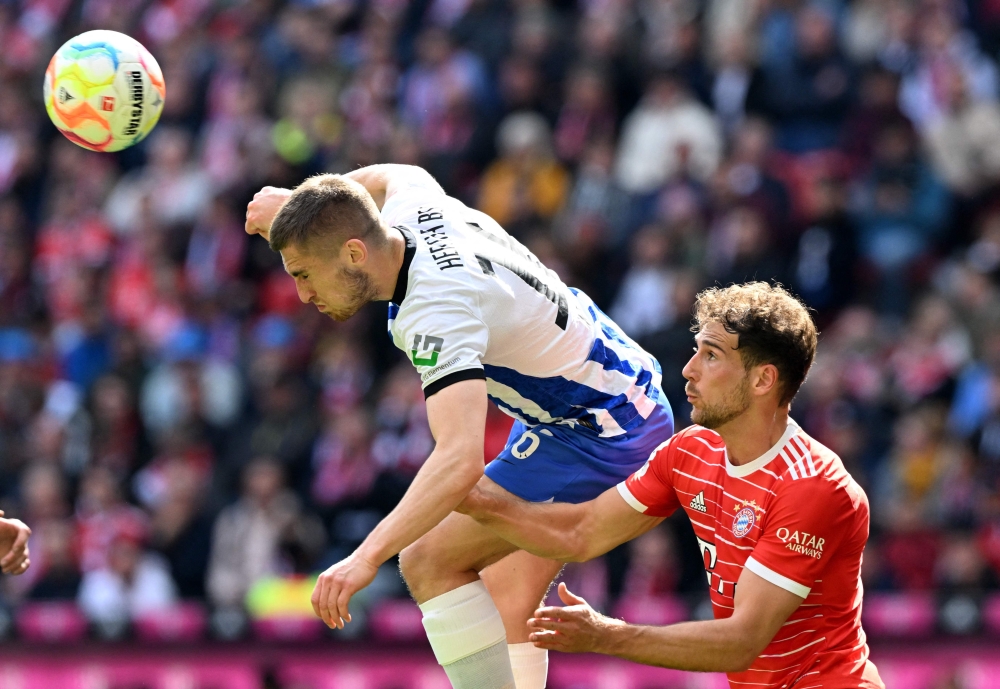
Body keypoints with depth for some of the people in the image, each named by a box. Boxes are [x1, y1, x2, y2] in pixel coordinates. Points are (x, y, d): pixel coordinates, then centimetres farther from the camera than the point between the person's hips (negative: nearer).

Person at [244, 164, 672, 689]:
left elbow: (461, 459, -47)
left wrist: (368, 555, -56)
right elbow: (394, 175, 23)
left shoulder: (436, 313, -33)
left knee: (428, 562, -18)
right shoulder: (410, 204, -7)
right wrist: (295, 203, 25)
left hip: (596, 438, -11)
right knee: (506, 610, 9)